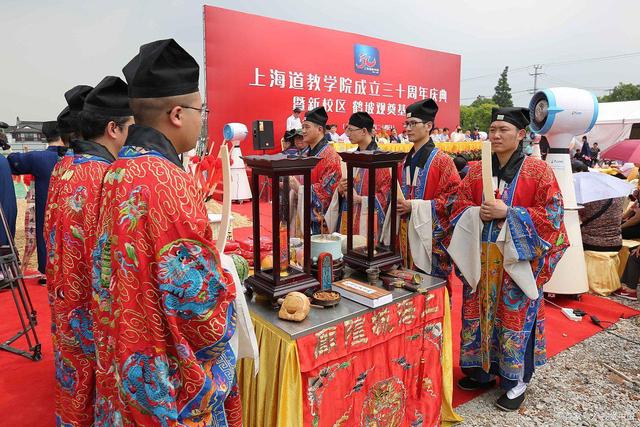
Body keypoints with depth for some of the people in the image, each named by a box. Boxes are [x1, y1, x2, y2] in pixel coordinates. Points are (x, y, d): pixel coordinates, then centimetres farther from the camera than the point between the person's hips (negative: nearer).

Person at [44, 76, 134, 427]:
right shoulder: (104, 177, -26)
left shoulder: (62, 167, 2)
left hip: (64, 297, 8)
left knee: (75, 384, 25)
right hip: (96, 306, -8)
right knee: (101, 391, 11)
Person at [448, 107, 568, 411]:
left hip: (517, 258, -4)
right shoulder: (476, 170, 7)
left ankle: (517, 380, 22)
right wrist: (478, 213, -12)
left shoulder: (538, 170, -5)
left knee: (515, 315, 4)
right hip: (481, 257, 4)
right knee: (479, 312, 11)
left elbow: (552, 213, -9)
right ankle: (483, 370, 30)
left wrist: (508, 213, -18)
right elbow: (459, 207, 10)